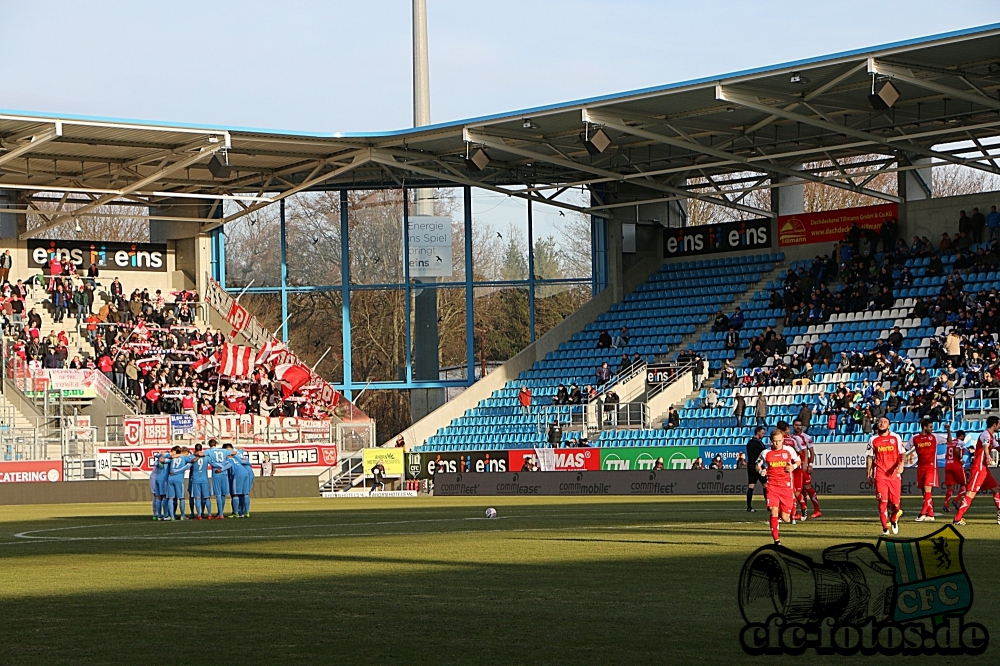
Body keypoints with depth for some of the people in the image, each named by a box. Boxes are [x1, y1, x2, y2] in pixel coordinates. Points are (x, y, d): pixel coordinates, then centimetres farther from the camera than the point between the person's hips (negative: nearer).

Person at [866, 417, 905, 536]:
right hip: (880, 475, 0)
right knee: (883, 501, -9)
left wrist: (901, 464, -15)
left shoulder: (896, 438, 5)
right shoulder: (873, 439, 7)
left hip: (894, 473, 0)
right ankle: (885, 528, -2)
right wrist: (869, 474, 9)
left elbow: (902, 453, 5)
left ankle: (894, 520, 33)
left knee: (895, 501, 2)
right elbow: (869, 457, 13)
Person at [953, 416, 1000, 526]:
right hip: (978, 468, -10)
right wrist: (988, 457, -55)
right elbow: (985, 446, -36)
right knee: (971, 493, -15)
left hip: (984, 469, 10)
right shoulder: (986, 434, -14)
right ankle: (957, 518, -18)